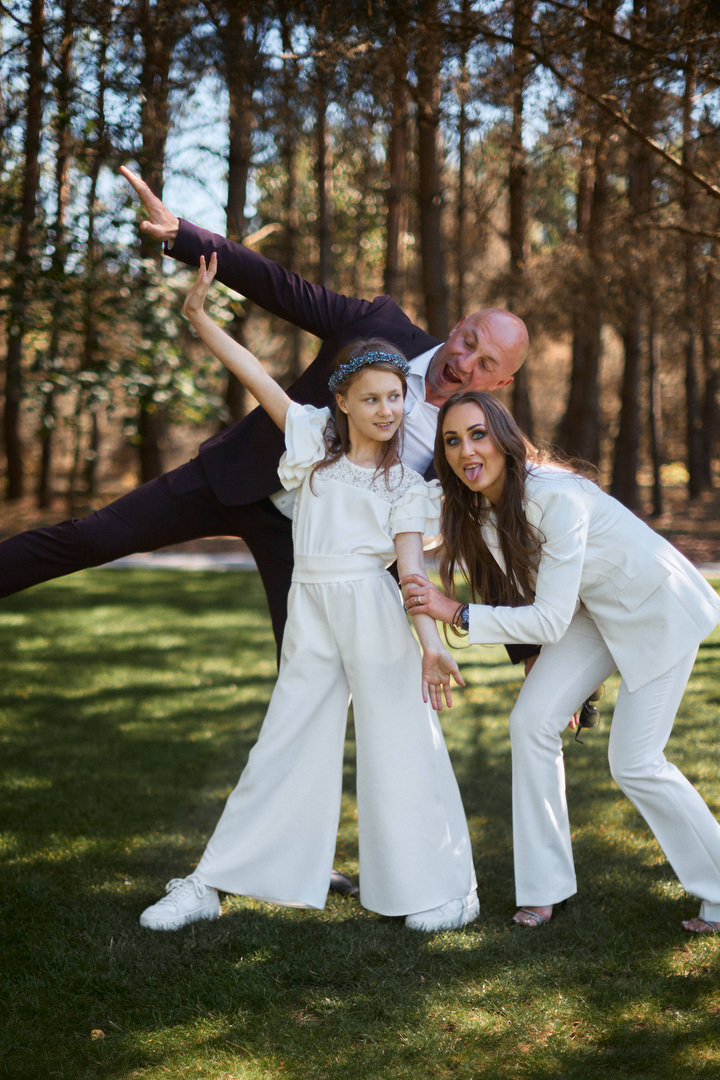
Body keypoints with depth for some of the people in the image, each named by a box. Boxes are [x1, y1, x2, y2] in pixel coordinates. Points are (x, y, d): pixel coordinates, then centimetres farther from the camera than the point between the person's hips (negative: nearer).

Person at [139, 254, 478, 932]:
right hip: (311, 615, 2)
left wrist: (431, 642, -21)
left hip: (374, 611, -2)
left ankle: (447, 888, 12)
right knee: (282, 748, 7)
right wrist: (198, 315, -6)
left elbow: (412, 563, -7)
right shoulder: (314, 435, 8)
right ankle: (209, 885, 12)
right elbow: (255, 375, 2)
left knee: (402, 747, 0)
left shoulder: (406, 482, 3)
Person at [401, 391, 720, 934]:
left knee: (634, 762, -8)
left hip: (660, 608, -7)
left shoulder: (556, 497, -34)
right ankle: (544, 888, 4)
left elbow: (550, 620, -34)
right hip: (595, 609, 7)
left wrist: (456, 613, -35)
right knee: (532, 720, -7)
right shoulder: (473, 508, -9)